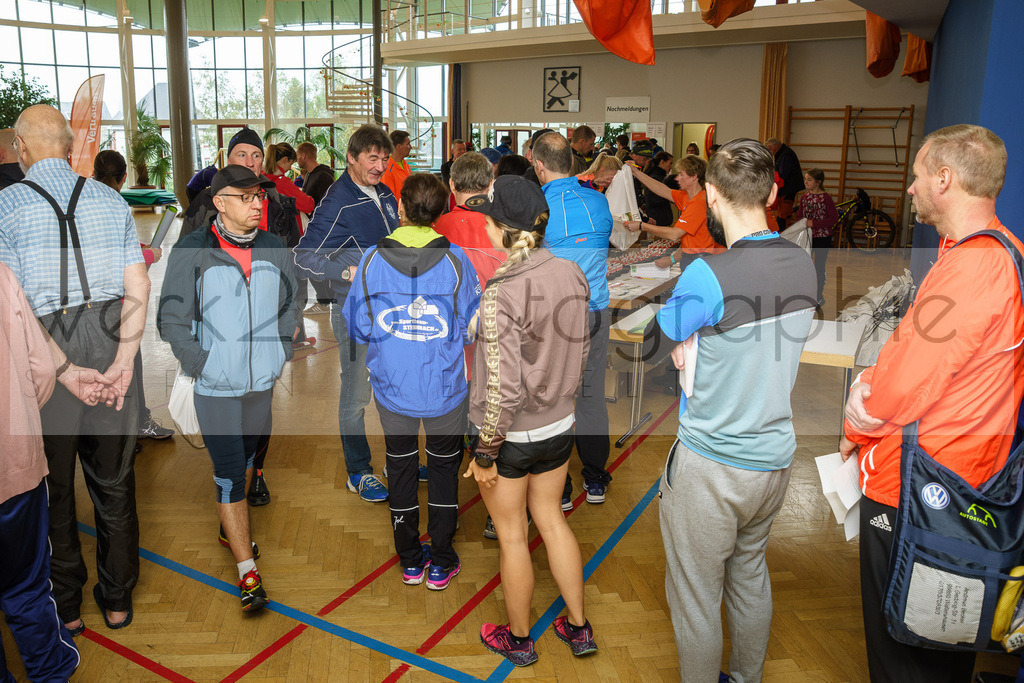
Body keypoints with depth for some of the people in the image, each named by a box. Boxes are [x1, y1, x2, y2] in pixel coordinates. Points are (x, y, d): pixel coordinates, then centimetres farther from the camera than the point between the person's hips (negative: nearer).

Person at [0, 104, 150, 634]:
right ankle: (117, 599, 30)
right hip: (110, 338, 3)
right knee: (113, 479, 15)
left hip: (44, 349, -2)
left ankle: (65, 606, 31)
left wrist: (65, 372, -14)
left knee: (51, 484, 15)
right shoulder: (110, 199, 4)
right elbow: (138, 288, -5)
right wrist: (123, 362, -10)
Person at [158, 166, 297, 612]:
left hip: (263, 380, 5)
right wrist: (201, 364, -12)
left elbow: (289, 306, 13)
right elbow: (172, 319, -6)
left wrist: (282, 351, 5)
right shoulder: (191, 252, -10)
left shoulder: (274, 250, 1)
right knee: (228, 473, -2)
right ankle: (248, 573, 7)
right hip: (216, 387, -4)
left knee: (246, 458, 22)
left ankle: (232, 527, 47)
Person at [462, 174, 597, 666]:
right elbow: (579, 352, 5)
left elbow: (504, 390, -26)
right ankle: (578, 628, 39)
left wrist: (485, 454, -14)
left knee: (511, 535, 15)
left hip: (511, 435, -6)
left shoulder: (500, 295, -27)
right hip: (559, 425, 6)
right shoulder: (572, 275, -7)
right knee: (550, 517, 25)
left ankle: (518, 640, 38)